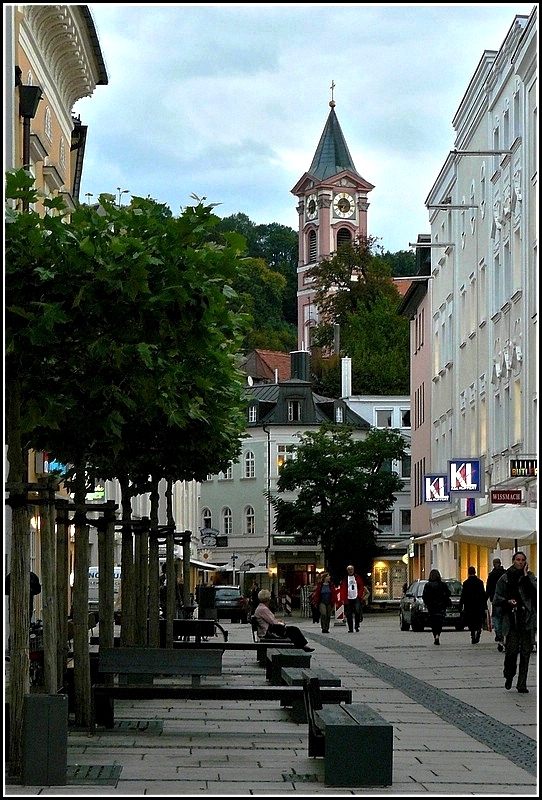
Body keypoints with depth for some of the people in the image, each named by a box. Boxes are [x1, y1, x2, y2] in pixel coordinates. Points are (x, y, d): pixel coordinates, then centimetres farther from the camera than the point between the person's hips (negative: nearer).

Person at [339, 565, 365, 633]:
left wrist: (359, 595, -2)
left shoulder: (357, 577, 9)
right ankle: (350, 628, 9)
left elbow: (361, 587, 10)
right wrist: (342, 599, -5)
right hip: (348, 599, 1)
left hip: (356, 598, -1)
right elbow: (342, 589, 3)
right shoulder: (344, 579, 6)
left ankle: (357, 625, 1)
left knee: (357, 611, -16)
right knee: (349, 615, 2)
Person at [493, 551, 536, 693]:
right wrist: (507, 602, -10)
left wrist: (526, 576, -10)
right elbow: (496, 599, 8)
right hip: (511, 619, -1)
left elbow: (535, 591, -9)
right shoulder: (505, 578, 7)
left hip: (527, 619, 1)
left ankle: (522, 684, 7)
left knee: (525, 652, 1)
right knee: (511, 650, -8)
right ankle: (509, 676, 19)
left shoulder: (530, 577, 9)